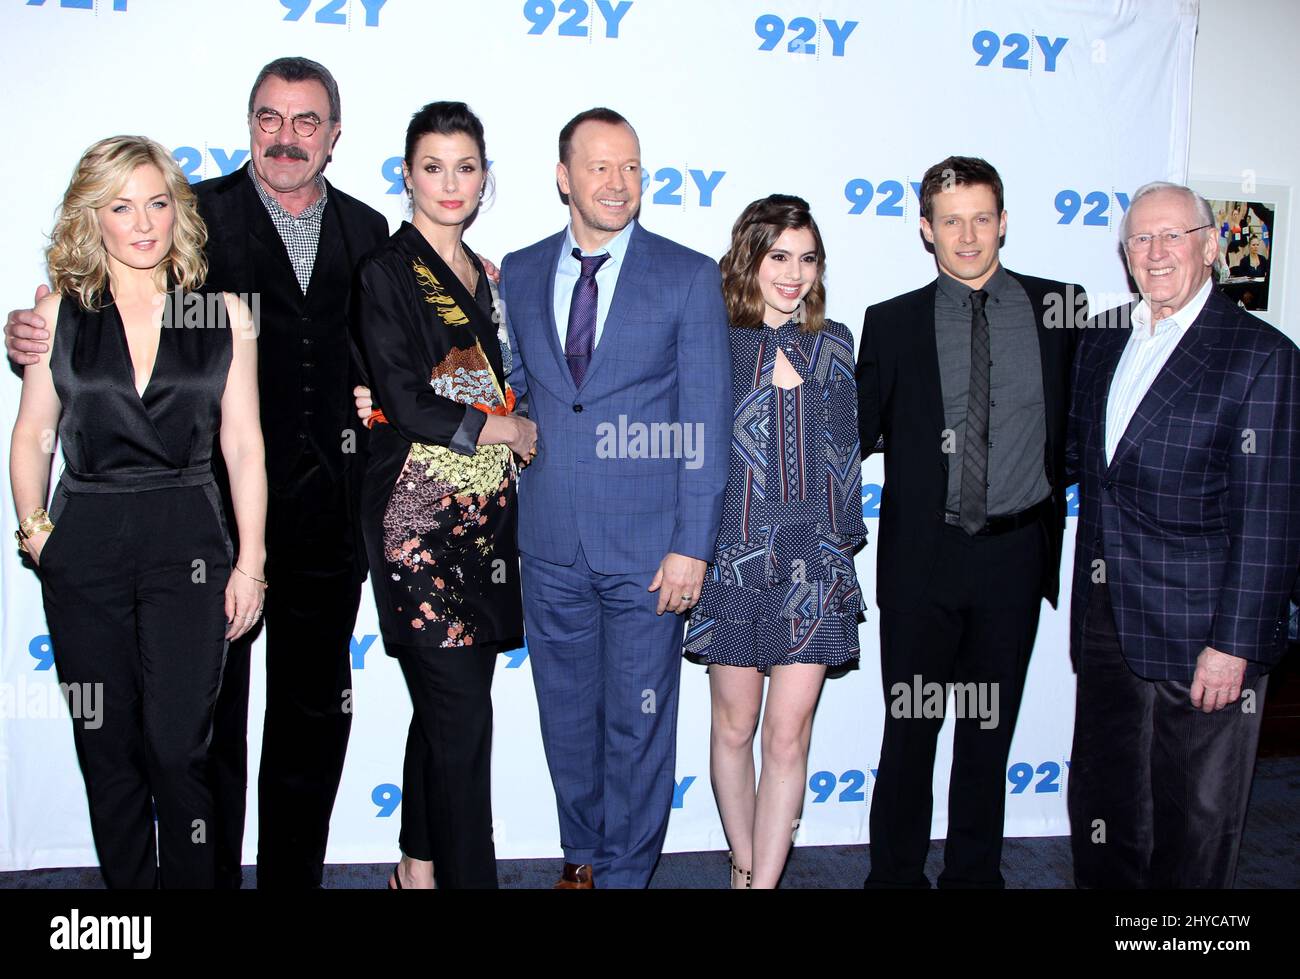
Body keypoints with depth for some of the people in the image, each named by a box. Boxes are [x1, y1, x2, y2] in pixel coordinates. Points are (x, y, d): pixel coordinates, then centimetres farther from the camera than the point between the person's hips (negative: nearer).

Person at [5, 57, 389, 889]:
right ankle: (209, 873, 24)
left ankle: (295, 875, 29)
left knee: (315, 712, 13)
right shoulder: (196, 215, -1)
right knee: (209, 714, 8)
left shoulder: (367, 232, 10)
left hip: (326, 507, 3)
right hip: (214, 501, -3)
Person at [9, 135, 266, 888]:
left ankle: (195, 881, 14)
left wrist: (251, 563, 0)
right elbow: (32, 436, 10)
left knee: (178, 746, -4)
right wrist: (33, 530, -2)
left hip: (188, 542, -1)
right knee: (107, 747, 9)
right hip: (85, 545, 2)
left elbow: (244, 446, 3)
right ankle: (127, 880, 26)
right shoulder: (58, 313, 5)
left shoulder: (225, 315, 3)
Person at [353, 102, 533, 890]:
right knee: (460, 711, -6)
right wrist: (507, 429, -3)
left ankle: (422, 865, 25)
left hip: (486, 515, 6)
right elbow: (405, 402, -12)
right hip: (422, 517, -6)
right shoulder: (389, 271, -4)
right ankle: (464, 871, 6)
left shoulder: (486, 277, 17)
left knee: (447, 705, 12)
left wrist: (511, 427, 3)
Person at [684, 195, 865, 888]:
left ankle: (765, 881, 9)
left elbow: (843, 453, 13)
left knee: (788, 734, 0)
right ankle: (744, 865, 29)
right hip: (734, 554, -1)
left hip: (813, 559, 1)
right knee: (734, 727, 10)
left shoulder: (833, 344, 9)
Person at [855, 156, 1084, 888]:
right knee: (910, 728, 10)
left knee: (991, 727, 14)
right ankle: (897, 873, 27)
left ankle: (975, 873, 31)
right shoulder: (893, 322, 1)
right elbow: (860, 430, 4)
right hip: (923, 555, -1)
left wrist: (1060, 518, 0)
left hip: (1015, 554, 1)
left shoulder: (1060, 309, 2)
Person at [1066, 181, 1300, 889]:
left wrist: (1234, 643, -15)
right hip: (1106, 621, 6)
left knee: (1197, 817, 9)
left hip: (1201, 634, -5)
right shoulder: (1101, 345, 10)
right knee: (1103, 805, 16)